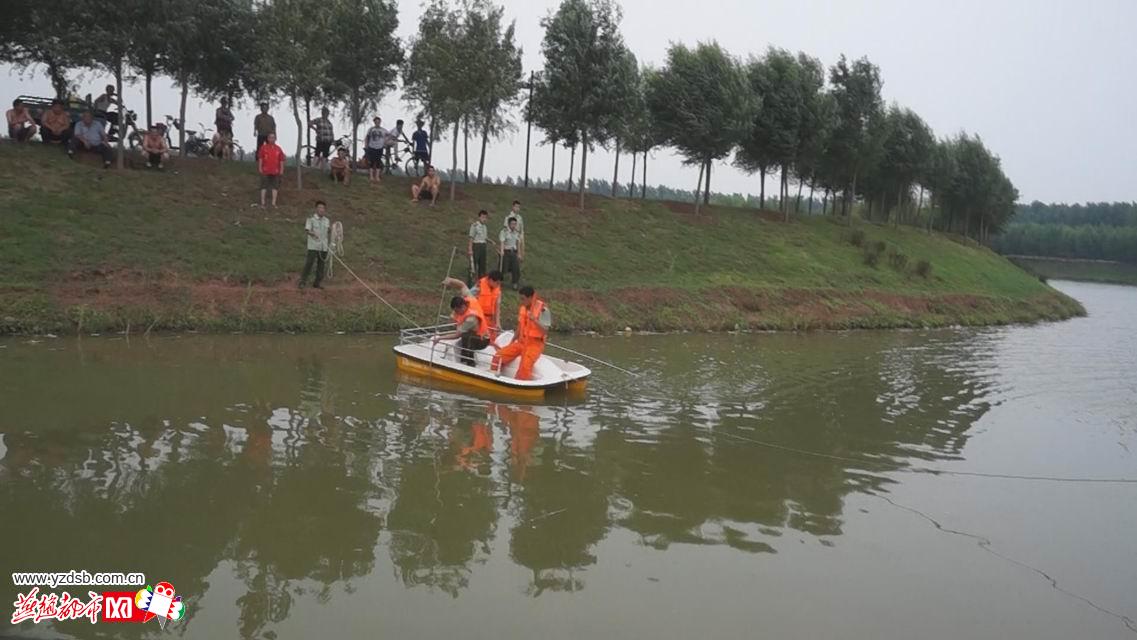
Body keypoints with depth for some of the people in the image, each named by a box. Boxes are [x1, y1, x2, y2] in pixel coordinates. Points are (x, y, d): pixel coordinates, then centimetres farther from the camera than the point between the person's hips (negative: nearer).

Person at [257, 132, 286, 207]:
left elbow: (281, 160, 7)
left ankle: (274, 203, 8)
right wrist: (260, 168, -5)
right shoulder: (263, 147, 3)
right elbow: (260, 158, 2)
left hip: (275, 172, 2)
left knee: (275, 187, 3)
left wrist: (281, 170, 0)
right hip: (265, 171, -2)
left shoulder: (279, 149, 7)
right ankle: (262, 203, 5)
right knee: (264, 186, 1)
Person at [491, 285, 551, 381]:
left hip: (535, 343, -7)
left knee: (525, 366, -32)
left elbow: (545, 332, -17)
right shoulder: (523, 308, 8)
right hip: (521, 341, 7)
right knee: (499, 356, -9)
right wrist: (510, 343, 12)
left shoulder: (542, 310, -13)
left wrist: (535, 320, -31)